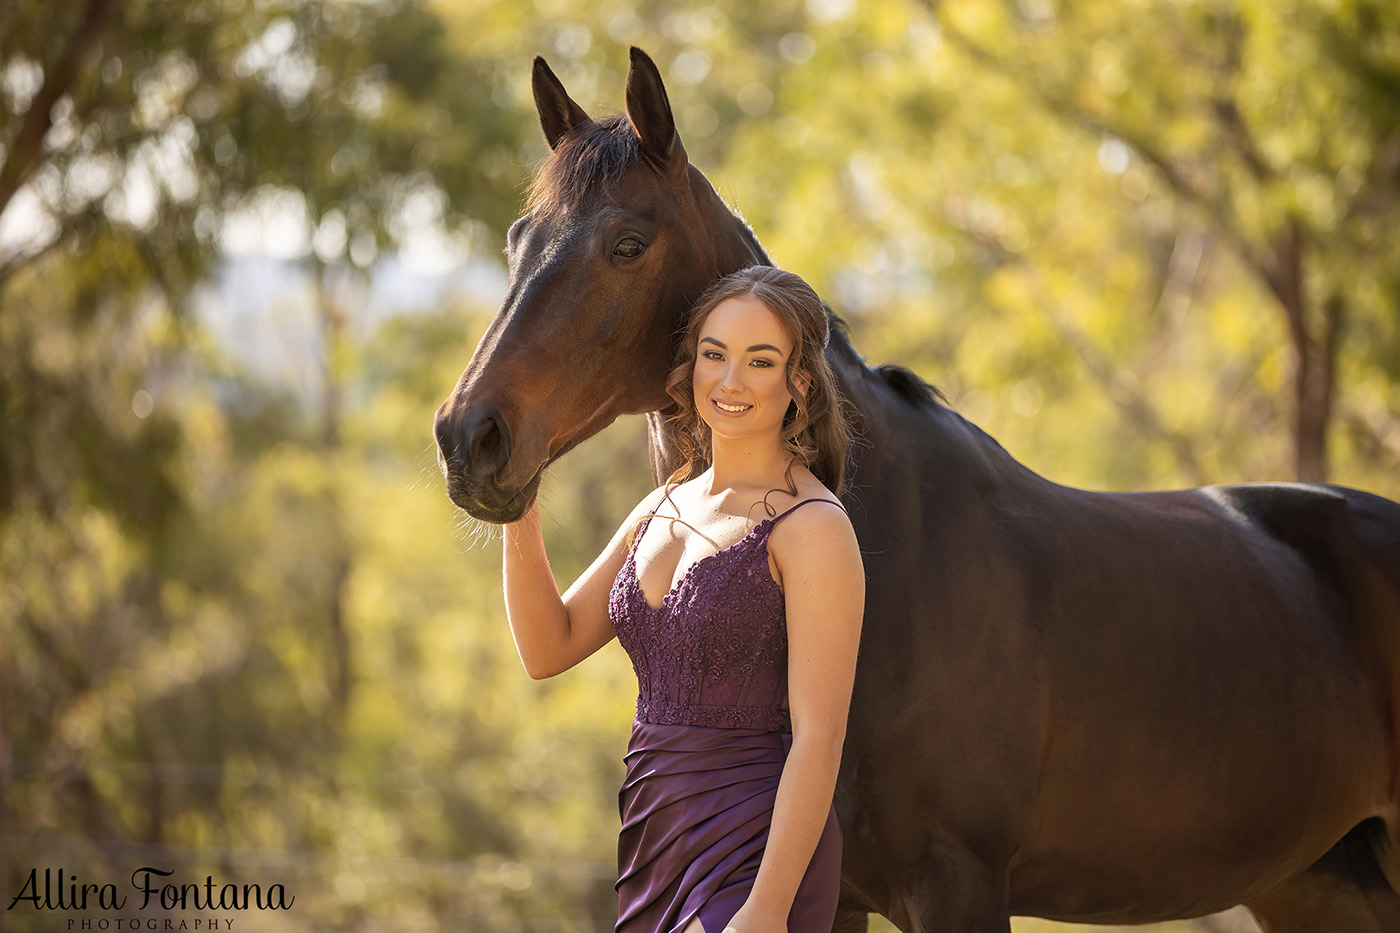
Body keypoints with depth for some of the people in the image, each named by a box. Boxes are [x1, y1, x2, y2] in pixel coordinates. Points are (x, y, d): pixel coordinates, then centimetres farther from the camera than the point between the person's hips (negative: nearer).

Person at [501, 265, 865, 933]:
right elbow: (549, 648, 10)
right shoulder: (662, 509, 12)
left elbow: (818, 739, -17)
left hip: (758, 854, -8)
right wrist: (518, 510, -3)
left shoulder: (813, 528, -12)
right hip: (659, 848, 8)